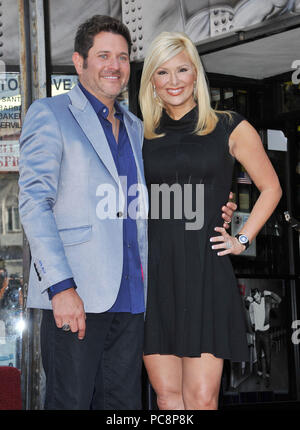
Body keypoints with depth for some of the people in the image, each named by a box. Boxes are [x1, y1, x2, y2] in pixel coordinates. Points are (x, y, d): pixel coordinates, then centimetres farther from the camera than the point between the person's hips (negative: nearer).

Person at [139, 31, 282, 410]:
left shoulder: (229, 129, 5)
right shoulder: (142, 137, 12)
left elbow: (270, 188, 13)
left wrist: (242, 240, 3)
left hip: (206, 272, -2)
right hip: (153, 275, 2)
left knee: (201, 397, -6)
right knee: (166, 394, 3)